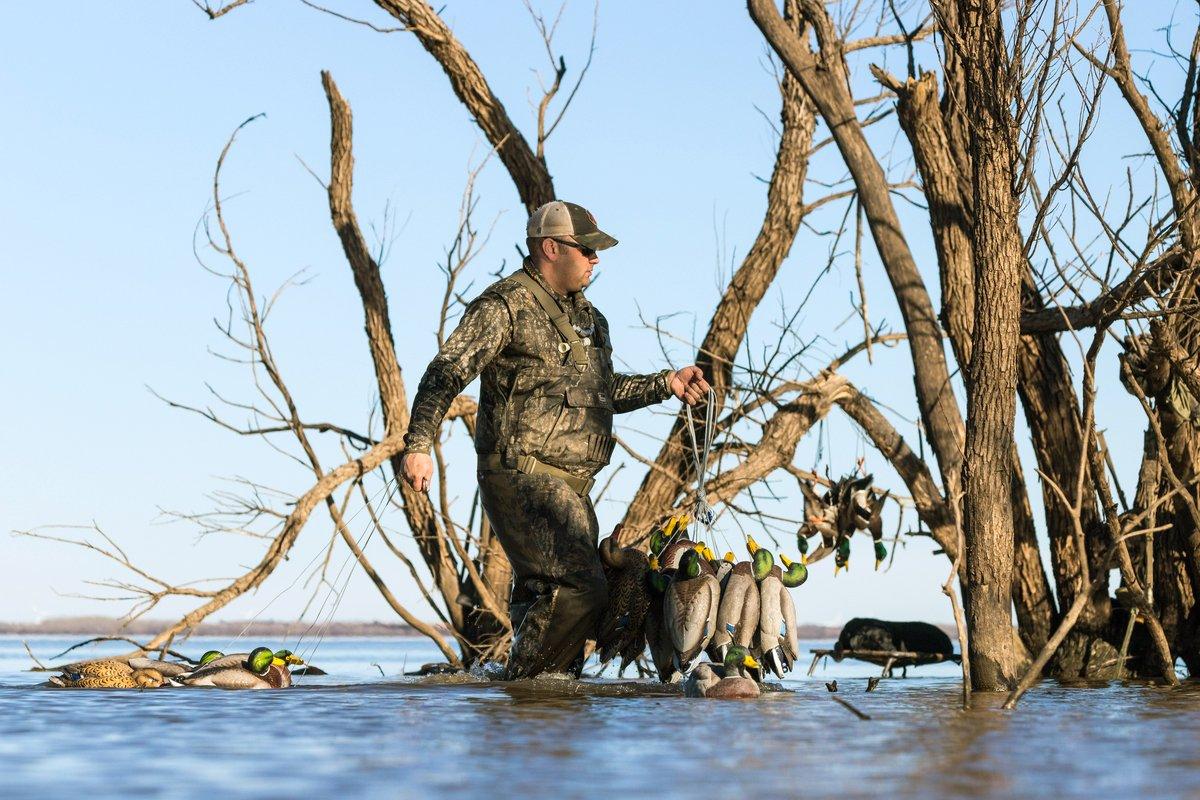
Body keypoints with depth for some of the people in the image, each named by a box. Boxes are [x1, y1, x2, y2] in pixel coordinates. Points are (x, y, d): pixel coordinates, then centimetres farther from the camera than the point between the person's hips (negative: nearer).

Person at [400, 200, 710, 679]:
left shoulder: (586, 316, 21)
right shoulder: (506, 304, -7)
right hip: (522, 473, -9)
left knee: (545, 595, 13)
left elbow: (605, 391, 32)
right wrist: (418, 445, -25)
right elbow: (446, 372, -14)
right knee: (578, 589, -19)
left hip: (568, 485, 9)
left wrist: (665, 384, 19)